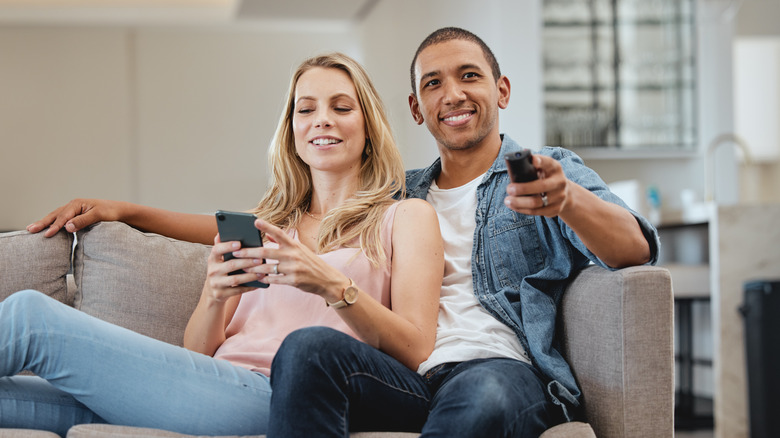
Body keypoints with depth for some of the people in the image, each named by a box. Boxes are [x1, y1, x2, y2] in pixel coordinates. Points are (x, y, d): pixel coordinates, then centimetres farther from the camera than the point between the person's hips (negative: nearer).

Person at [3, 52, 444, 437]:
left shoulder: (407, 217, 13)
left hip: (277, 395, -5)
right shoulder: (264, 224, 26)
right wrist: (217, 296, -5)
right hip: (217, 387, 5)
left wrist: (334, 287, -18)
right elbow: (197, 351, 17)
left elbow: (416, 353, -2)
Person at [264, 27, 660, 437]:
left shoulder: (551, 171, 14)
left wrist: (569, 200, -28)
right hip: (407, 379, 4)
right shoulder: (400, 194, 28)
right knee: (306, 347, -29)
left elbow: (636, 250, -5)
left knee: (483, 392, -41)